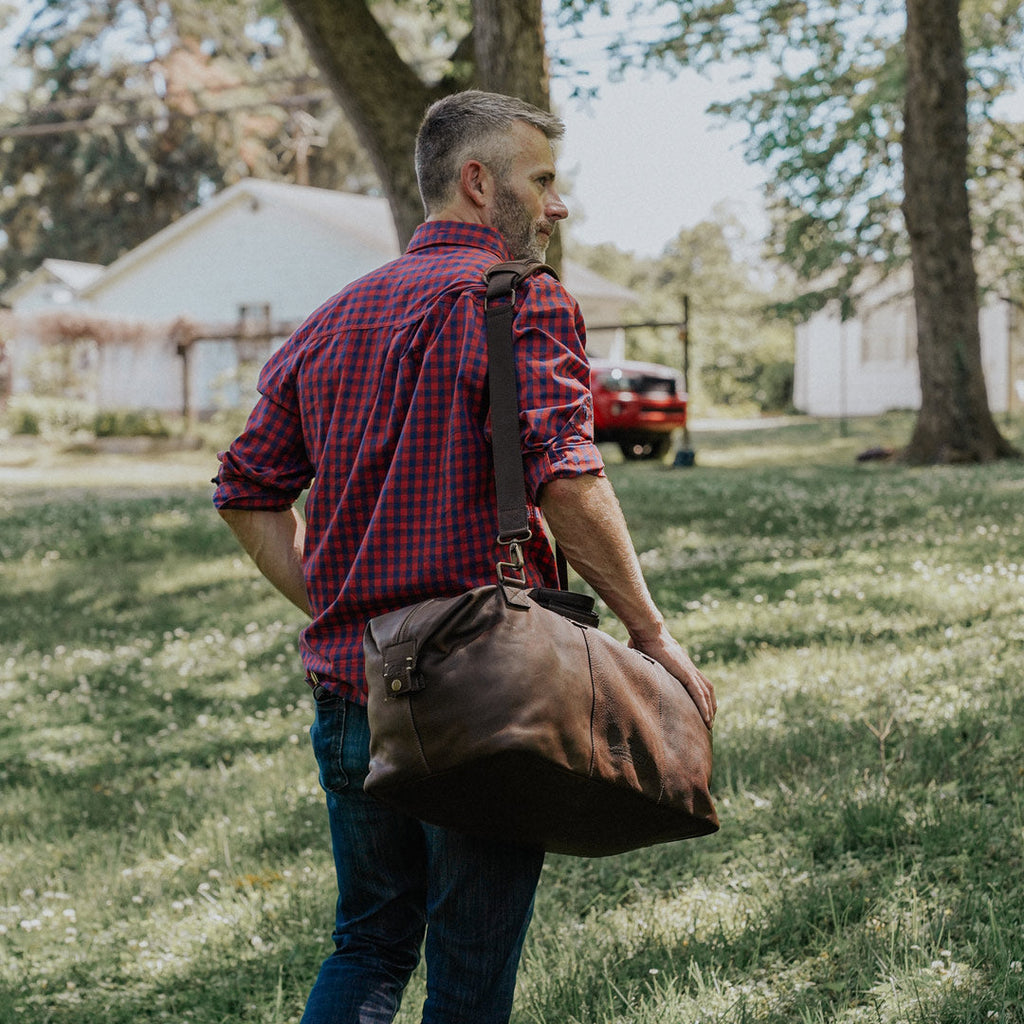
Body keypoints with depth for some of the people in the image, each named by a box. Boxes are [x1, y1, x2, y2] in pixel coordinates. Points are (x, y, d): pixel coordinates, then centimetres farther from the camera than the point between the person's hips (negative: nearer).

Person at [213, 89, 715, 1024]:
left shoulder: (330, 322, 13)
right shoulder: (520, 300, -9)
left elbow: (248, 492, 14)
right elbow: (565, 483, -21)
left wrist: (339, 612, 14)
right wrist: (652, 633, -12)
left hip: (349, 693, 6)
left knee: (370, 945, 22)